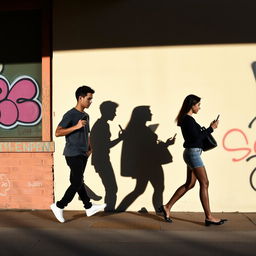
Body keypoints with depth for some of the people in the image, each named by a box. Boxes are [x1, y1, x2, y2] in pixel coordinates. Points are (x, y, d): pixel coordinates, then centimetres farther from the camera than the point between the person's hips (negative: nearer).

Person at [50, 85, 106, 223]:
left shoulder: (86, 116, 14)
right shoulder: (70, 115, -12)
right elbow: (58, 132, -19)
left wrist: (89, 148, 9)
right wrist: (76, 127, -24)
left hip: (82, 154, 8)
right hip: (73, 154, -8)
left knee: (77, 181, 15)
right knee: (77, 183, -7)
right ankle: (59, 206, 5)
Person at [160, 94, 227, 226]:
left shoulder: (186, 119, 16)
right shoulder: (188, 119, -15)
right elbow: (197, 137, -19)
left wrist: (209, 128, 12)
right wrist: (211, 128, -11)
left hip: (191, 153, 10)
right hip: (193, 152, -10)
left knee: (189, 184, 13)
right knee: (204, 183, -6)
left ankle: (167, 207, 18)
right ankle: (209, 217, -1)